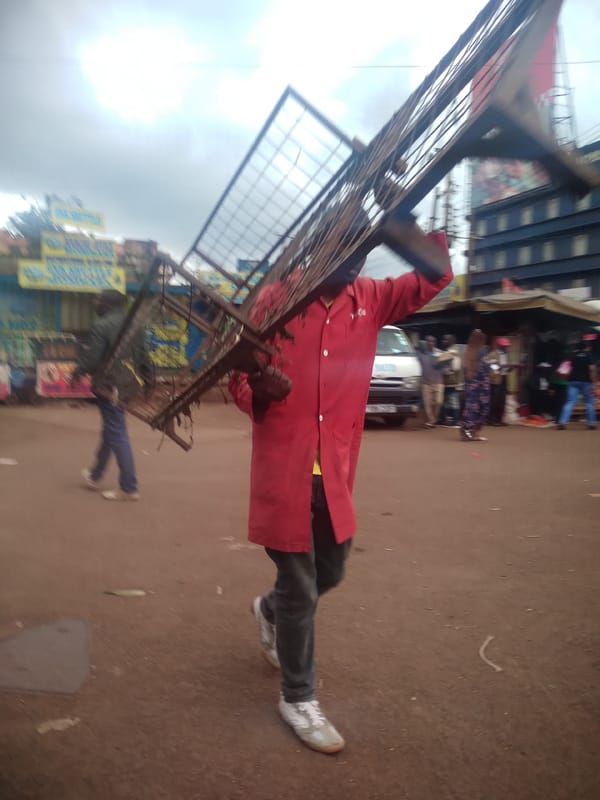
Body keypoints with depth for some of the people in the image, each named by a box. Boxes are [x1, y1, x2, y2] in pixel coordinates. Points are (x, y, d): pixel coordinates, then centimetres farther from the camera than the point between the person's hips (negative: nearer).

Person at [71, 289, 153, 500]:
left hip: (109, 386, -9)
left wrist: (77, 373, 2)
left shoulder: (101, 326, -14)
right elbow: (143, 357, 12)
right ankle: (94, 476, 37)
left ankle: (129, 488, -3)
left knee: (117, 435, -5)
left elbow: (90, 356, -15)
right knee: (110, 431, 20)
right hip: (126, 385, 9)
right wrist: (147, 381, 19)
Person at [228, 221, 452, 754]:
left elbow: (432, 279, 0)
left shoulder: (370, 299, 6)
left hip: (336, 471, 5)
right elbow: (239, 372, -3)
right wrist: (256, 389, -25)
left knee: (330, 572, 20)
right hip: (283, 469, -5)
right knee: (300, 589, 5)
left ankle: (270, 610, 52)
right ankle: (298, 698, 26)